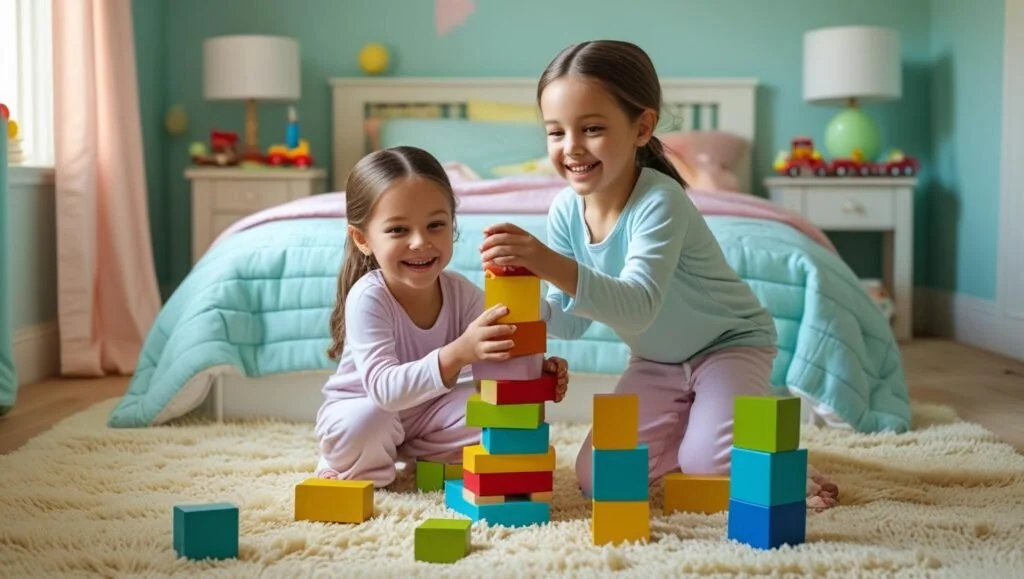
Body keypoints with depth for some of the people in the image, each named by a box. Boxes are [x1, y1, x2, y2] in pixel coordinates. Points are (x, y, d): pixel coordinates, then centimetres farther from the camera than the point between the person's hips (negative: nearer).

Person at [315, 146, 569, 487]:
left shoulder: (462, 292, -15)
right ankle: (355, 467, -2)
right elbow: (384, 388, -40)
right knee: (362, 427, -37)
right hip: (363, 408, -4)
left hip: (429, 409, 4)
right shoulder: (368, 298, -30)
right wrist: (457, 354, -54)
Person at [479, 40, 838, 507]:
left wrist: (554, 266, -59)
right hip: (656, 361, 6)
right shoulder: (566, 210, -13)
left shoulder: (659, 201, -32)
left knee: (708, 464, -27)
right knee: (596, 480, -4)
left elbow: (638, 307, -46)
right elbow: (573, 321, -6)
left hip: (730, 343, -6)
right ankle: (684, 426, 21)